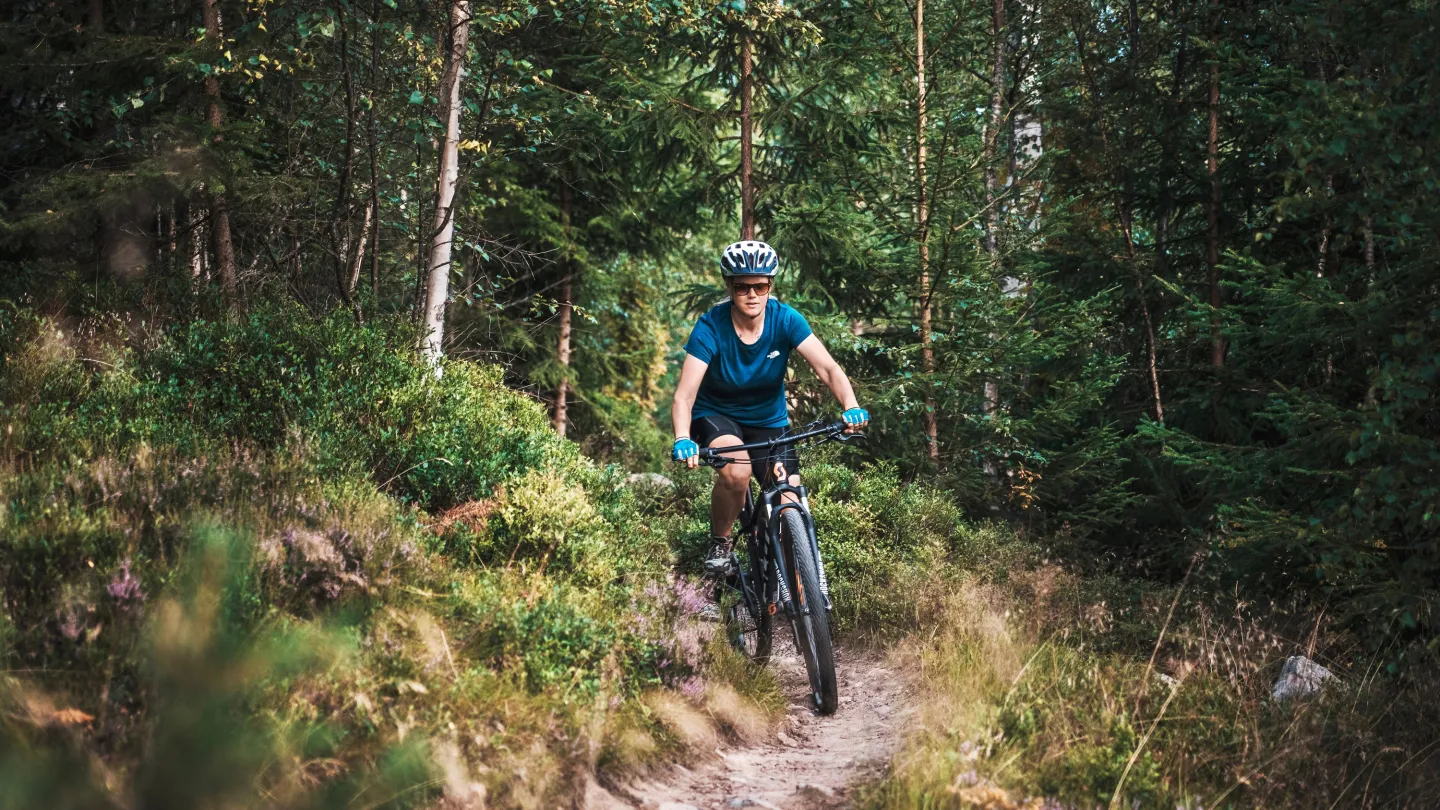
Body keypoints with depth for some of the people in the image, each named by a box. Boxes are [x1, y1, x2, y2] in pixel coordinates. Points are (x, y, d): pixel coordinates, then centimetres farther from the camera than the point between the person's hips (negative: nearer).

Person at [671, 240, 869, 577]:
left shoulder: (785, 320, -17)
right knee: (737, 470, -35)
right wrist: (682, 439, -49)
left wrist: (851, 407, -45)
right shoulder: (710, 327, -23)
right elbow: (685, 395, -30)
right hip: (716, 415, -3)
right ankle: (719, 543, -8)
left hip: (769, 421, 3)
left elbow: (828, 368, -25)